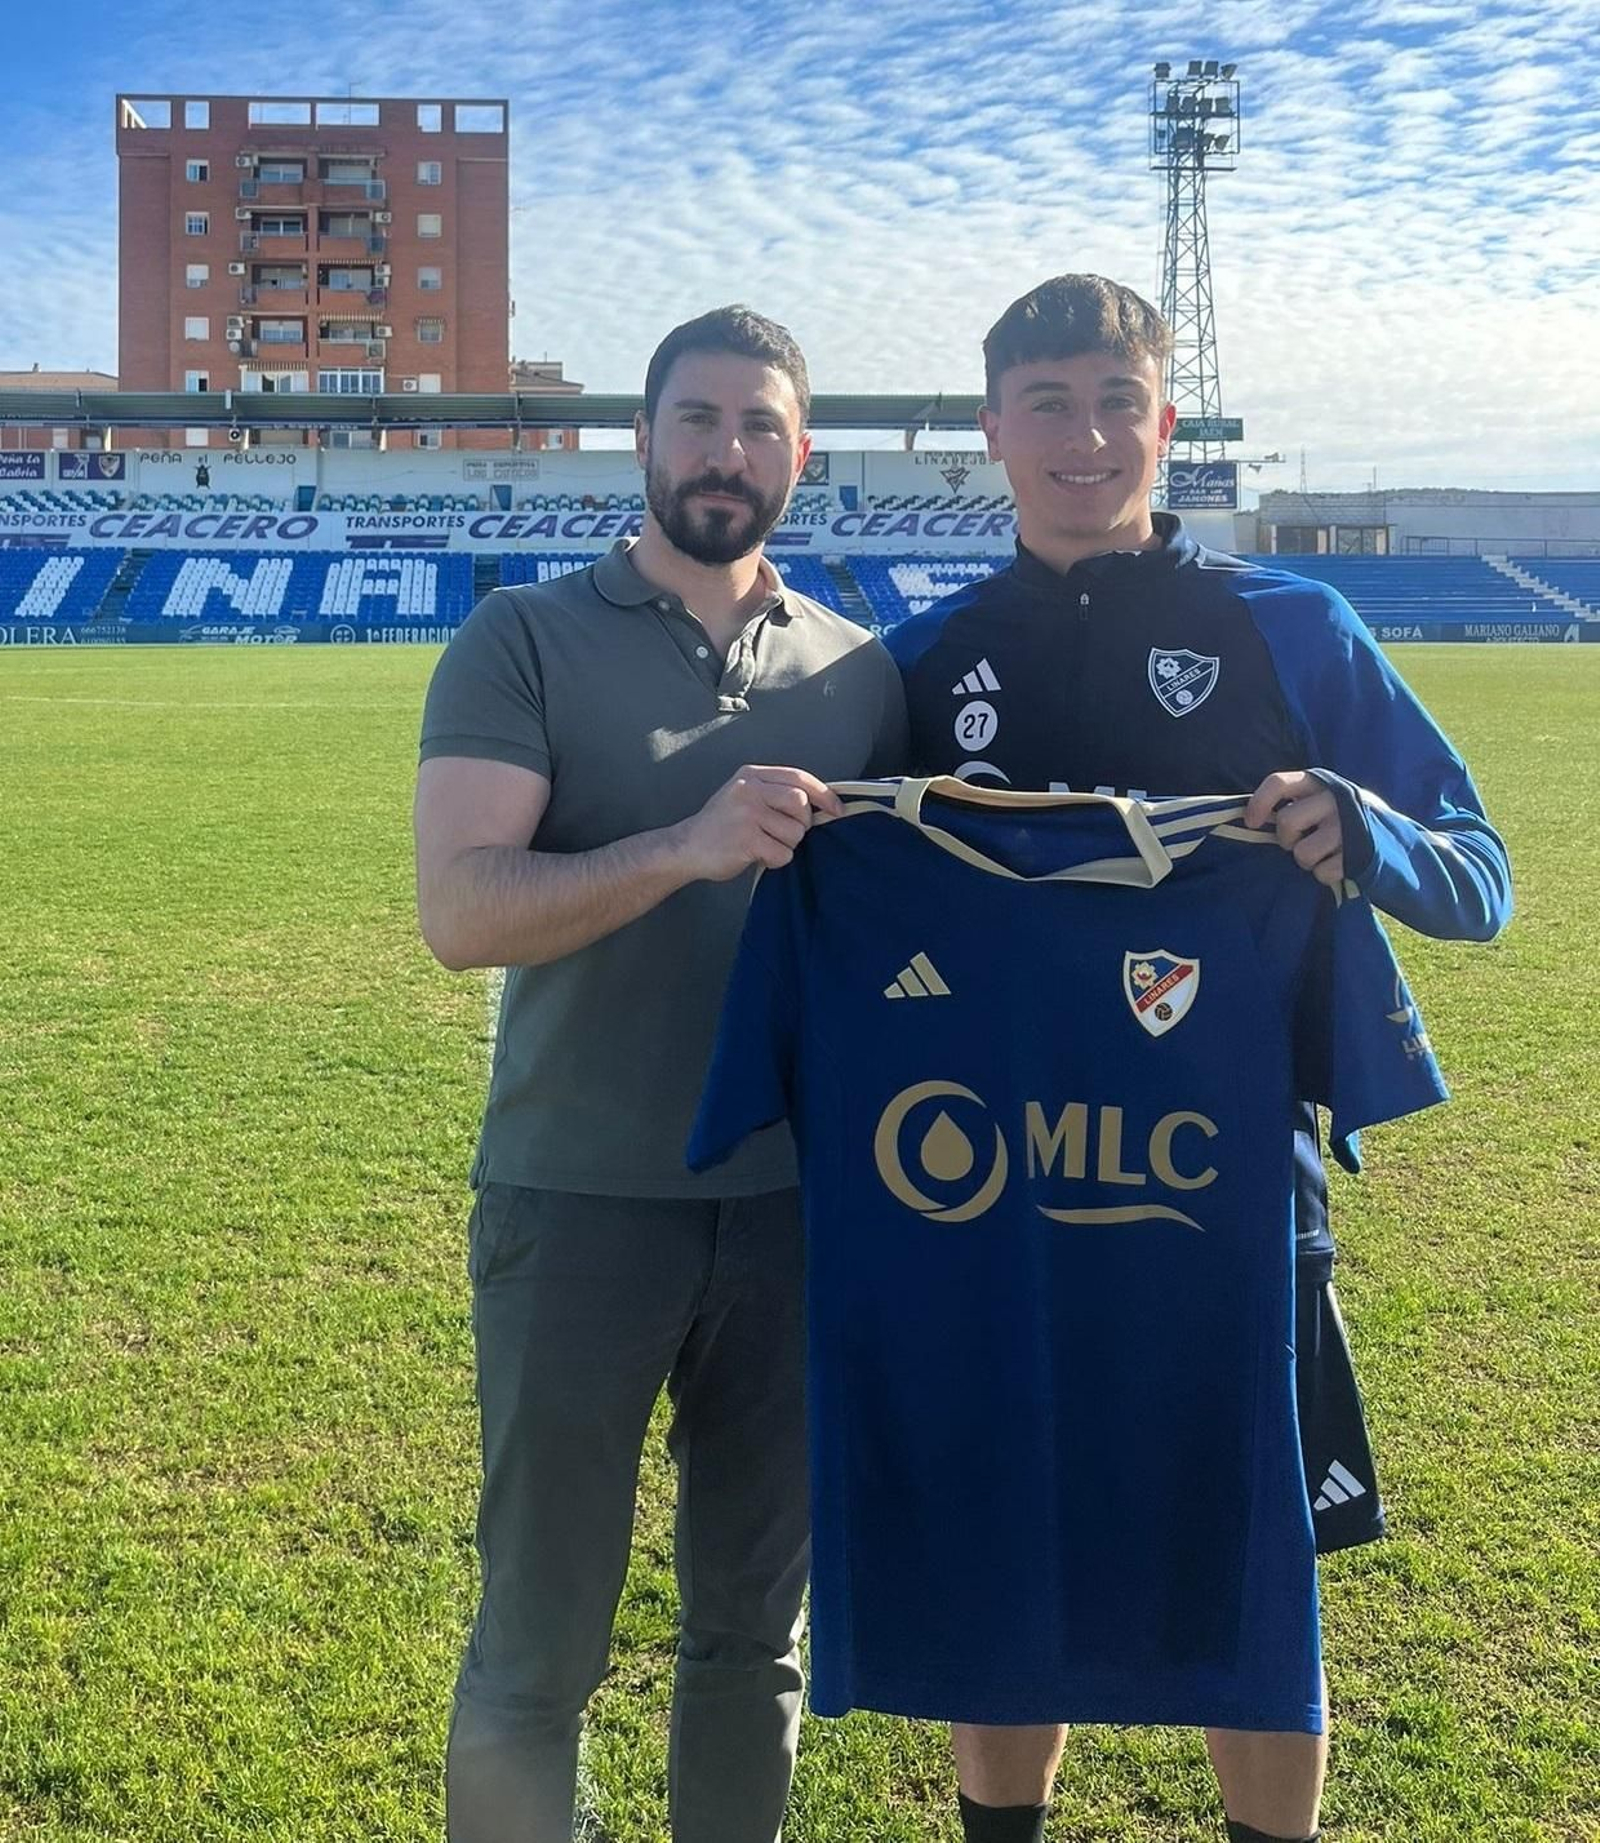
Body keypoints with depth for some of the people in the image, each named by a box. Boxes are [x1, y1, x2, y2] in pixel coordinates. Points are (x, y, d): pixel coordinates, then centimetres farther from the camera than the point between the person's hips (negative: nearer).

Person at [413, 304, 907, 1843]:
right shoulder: (525, 643, -3)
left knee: (754, 1624, 16)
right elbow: (459, 910, -16)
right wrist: (687, 848, -29)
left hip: (796, 1204, 3)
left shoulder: (860, 672, 7)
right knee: (539, 1643, 7)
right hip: (579, 1206, -3)